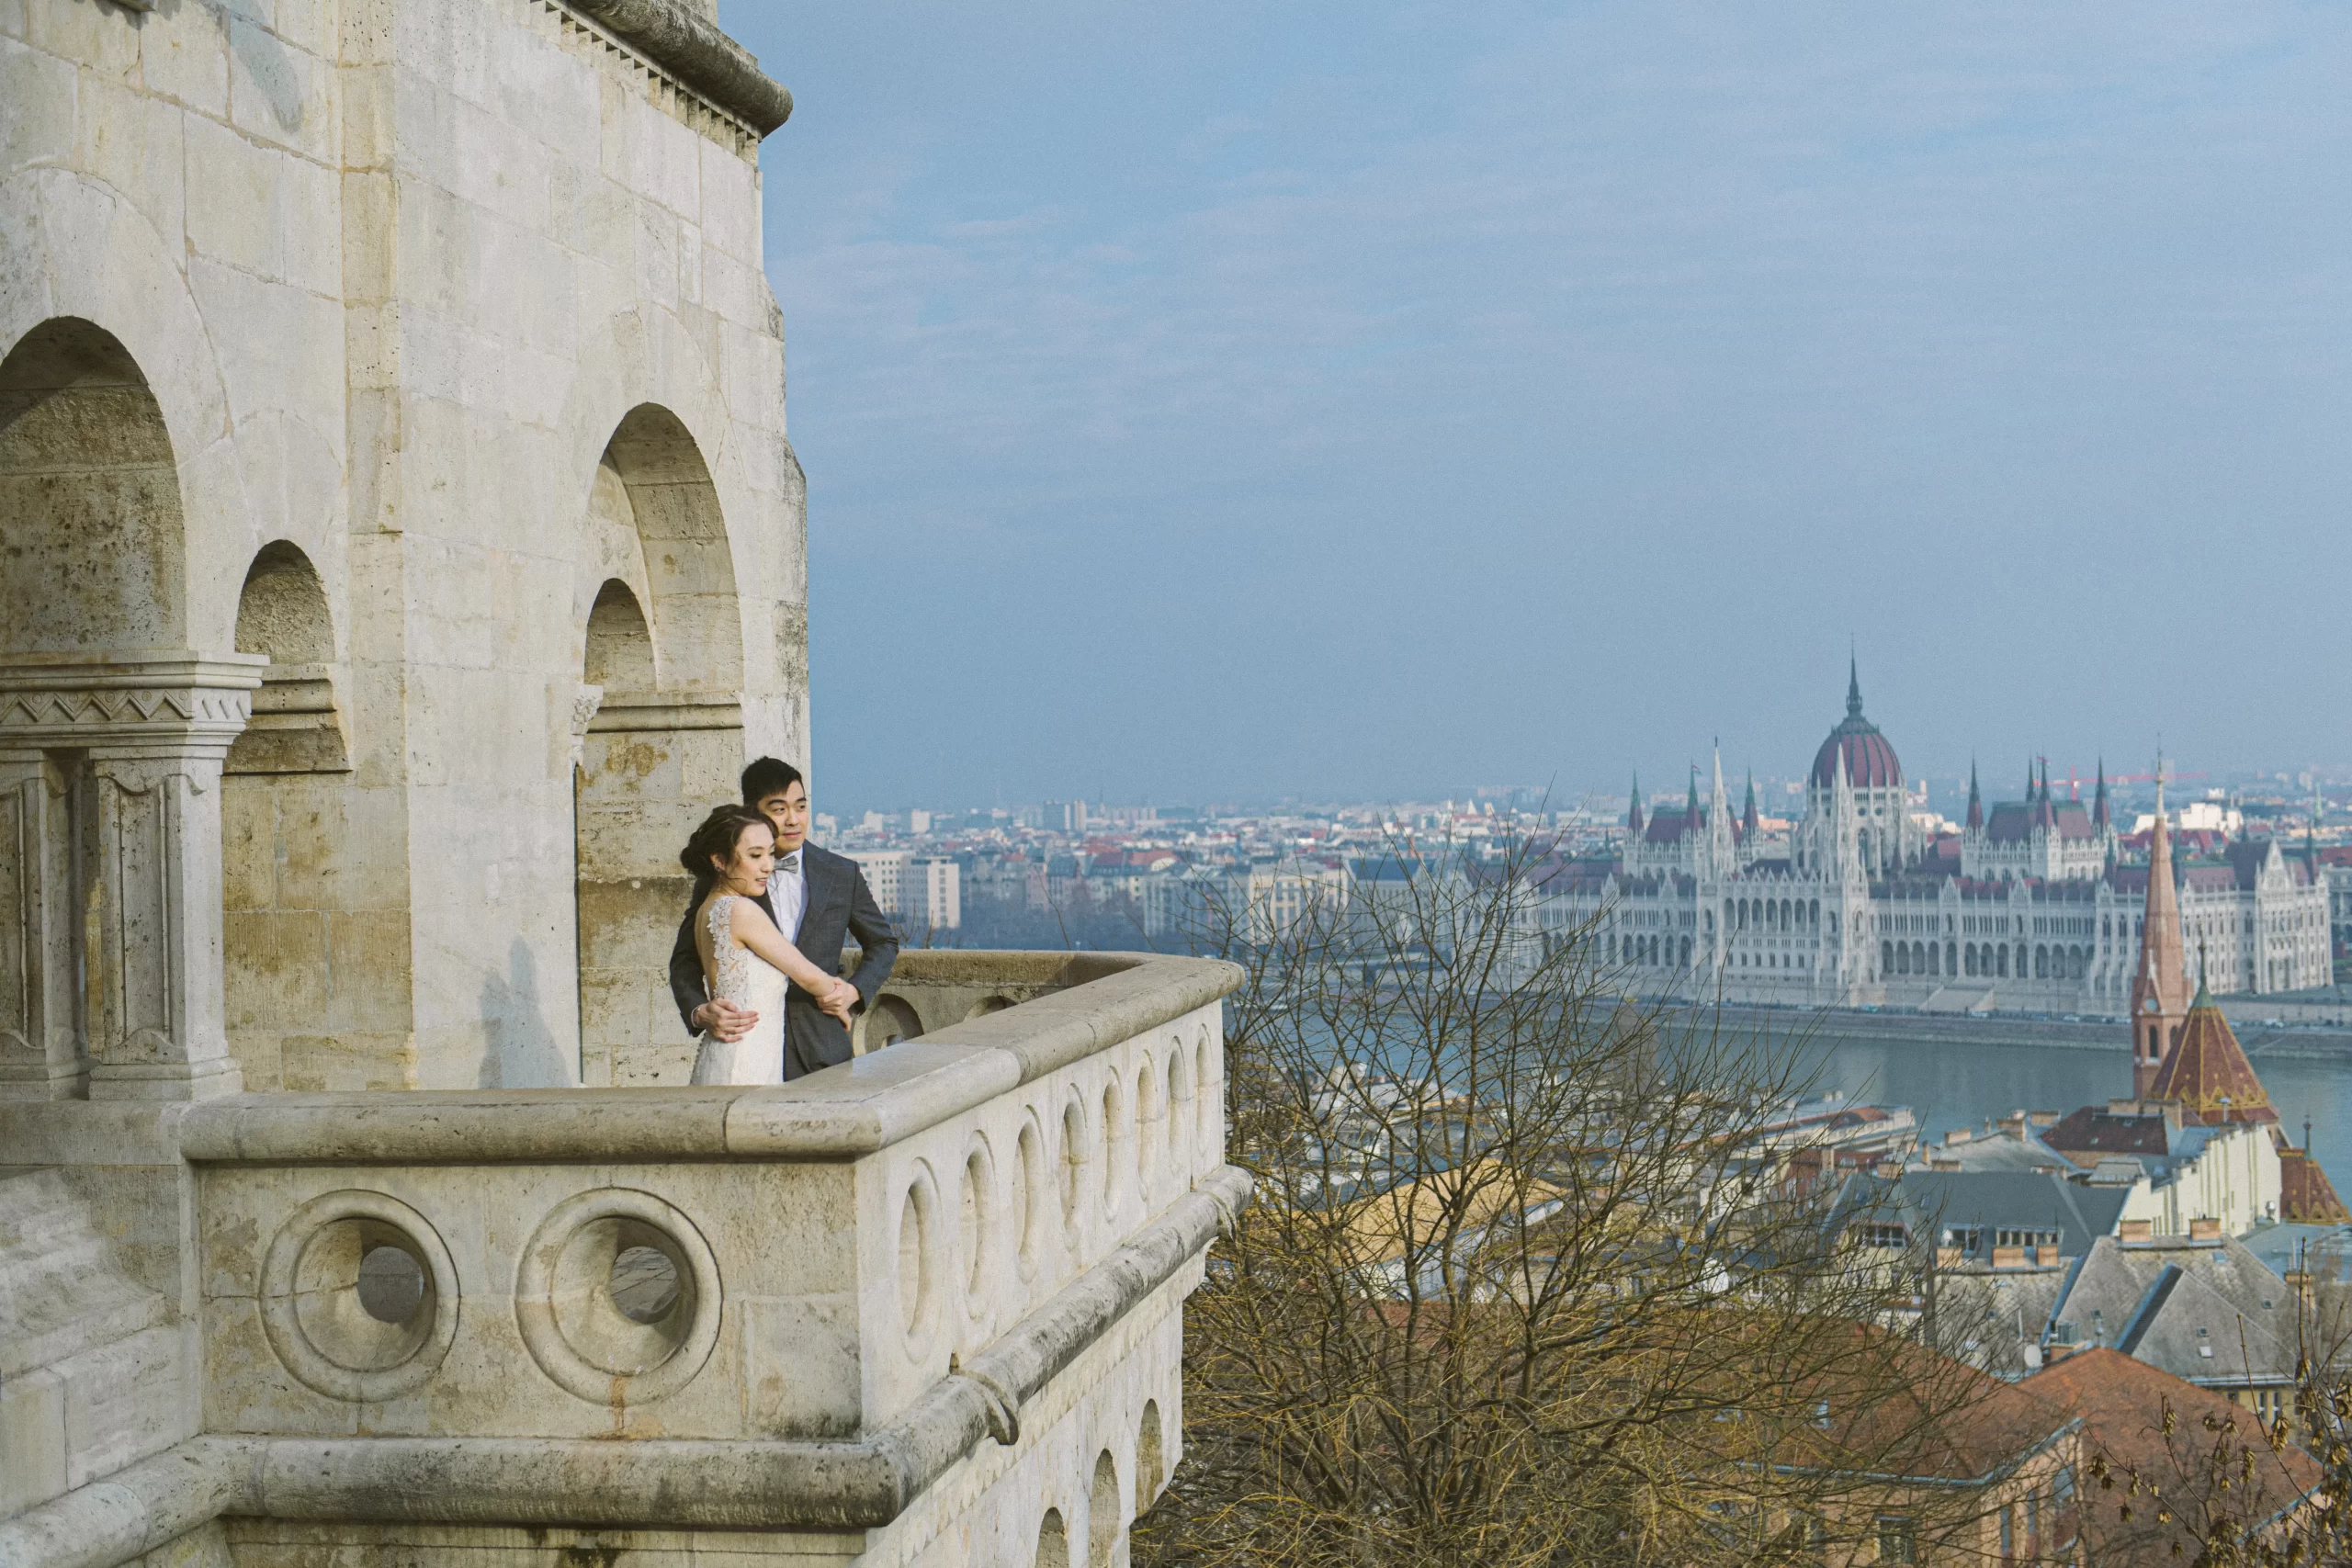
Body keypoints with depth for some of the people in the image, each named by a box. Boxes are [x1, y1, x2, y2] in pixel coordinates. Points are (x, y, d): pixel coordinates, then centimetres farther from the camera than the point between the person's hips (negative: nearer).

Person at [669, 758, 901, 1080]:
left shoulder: (841, 874, 8)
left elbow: (883, 943, 21)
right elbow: (685, 960, 6)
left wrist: (855, 990, 2)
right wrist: (699, 1012, -15)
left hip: (823, 1053, 1)